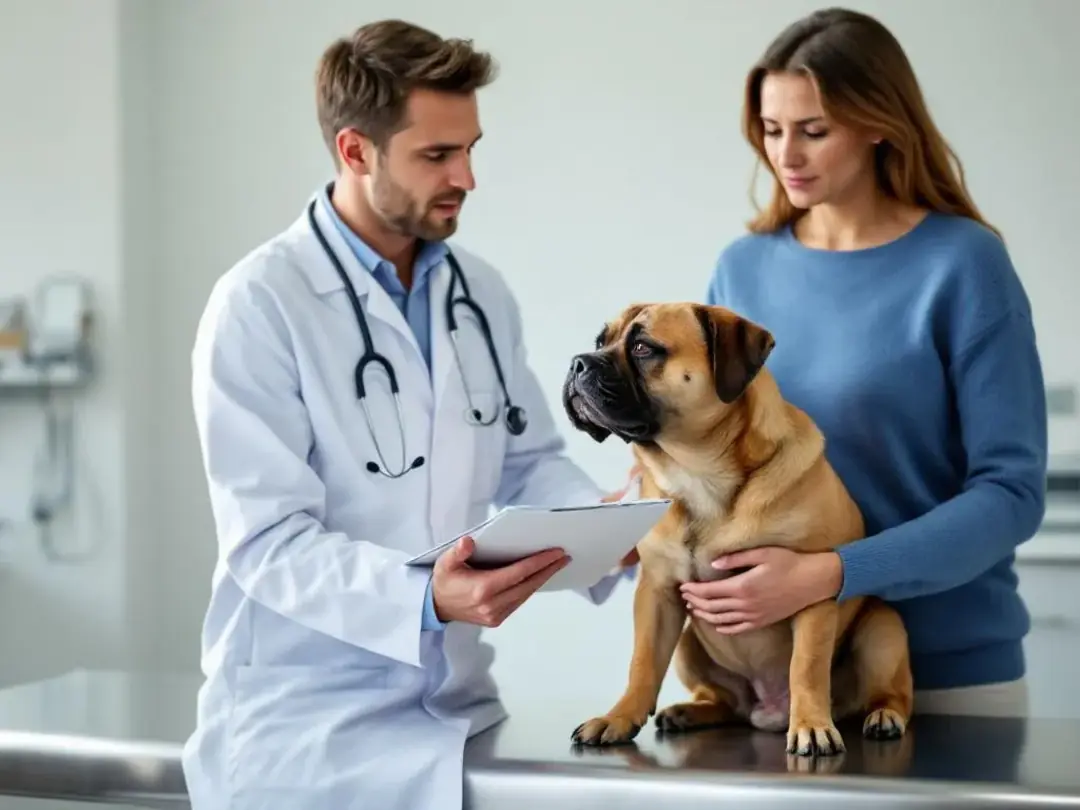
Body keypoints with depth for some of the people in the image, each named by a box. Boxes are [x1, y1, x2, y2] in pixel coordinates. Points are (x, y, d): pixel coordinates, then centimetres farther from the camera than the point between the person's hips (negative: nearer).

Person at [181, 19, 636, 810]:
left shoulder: (483, 291, 6)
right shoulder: (260, 303, -13)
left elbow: (530, 462, 11)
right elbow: (269, 540, -18)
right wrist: (421, 598, -32)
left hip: (457, 704, 6)